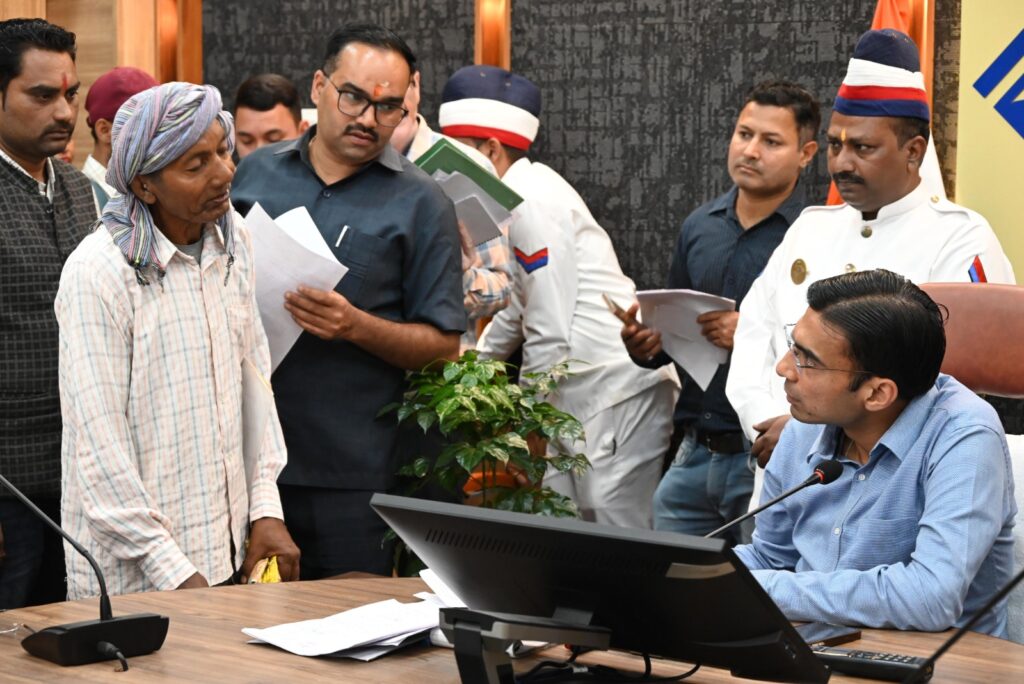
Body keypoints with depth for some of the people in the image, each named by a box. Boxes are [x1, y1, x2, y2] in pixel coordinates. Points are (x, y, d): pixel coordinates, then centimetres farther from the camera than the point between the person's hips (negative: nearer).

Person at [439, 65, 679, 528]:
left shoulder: (532, 201, -17)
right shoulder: (511, 200, 12)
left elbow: (552, 334, -19)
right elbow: (517, 310, 23)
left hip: (621, 390, -10)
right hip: (575, 397, 10)